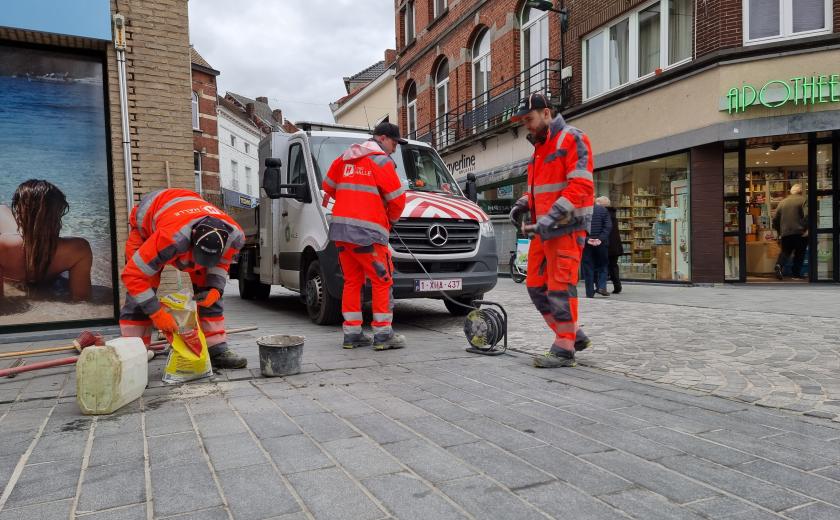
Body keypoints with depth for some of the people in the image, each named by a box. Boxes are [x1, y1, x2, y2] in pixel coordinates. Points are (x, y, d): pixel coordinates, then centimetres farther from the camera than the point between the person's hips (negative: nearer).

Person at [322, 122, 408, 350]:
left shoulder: (344, 158, 18)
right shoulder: (381, 161, -4)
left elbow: (328, 186, 25)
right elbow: (397, 198, -5)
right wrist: (391, 218, 14)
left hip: (340, 228, 8)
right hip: (366, 231, -7)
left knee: (352, 281, 13)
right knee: (382, 281, 1)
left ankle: (352, 334, 15)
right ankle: (383, 334, 2)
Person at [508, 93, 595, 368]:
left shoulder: (572, 139, -8)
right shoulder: (539, 146, 20)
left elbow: (581, 186, -18)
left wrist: (551, 217, -26)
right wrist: (523, 204, 7)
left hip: (567, 227, -9)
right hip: (543, 228, 9)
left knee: (560, 286, -7)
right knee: (536, 286, 9)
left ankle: (564, 349, 2)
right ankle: (573, 335, 20)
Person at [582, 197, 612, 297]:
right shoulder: (604, 210, -1)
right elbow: (608, 227, -10)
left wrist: (587, 239, -11)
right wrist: (600, 239, -14)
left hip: (586, 243, 1)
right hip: (601, 244, -1)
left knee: (588, 267, 4)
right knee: (602, 265, 15)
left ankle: (590, 292, 2)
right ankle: (601, 286, -1)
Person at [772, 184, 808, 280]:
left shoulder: (782, 202, 11)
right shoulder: (802, 200, -2)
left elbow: (775, 219, 12)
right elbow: (806, 215, -17)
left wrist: (779, 232, 21)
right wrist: (806, 228, -8)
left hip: (785, 233, 3)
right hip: (799, 232, -3)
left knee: (785, 251, 11)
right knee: (799, 253, 11)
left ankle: (779, 265, -17)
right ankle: (796, 273, 11)